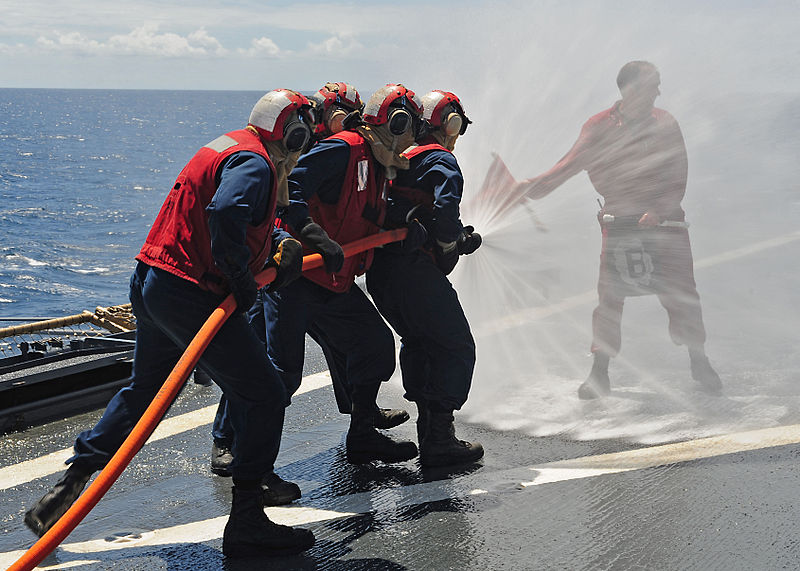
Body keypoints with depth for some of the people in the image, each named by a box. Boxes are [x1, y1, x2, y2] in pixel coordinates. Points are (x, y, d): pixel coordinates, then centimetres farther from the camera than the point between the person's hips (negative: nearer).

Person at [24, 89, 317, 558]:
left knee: (144, 391, 26)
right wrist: (242, 282, -22)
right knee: (264, 394, -4)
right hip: (191, 297, -10)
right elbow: (225, 213, -33)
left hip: (152, 286, 11)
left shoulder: (231, 147, 19)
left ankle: (73, 481, 29)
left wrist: (282, 242, 5)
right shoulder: (254, 162, -14)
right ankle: (246, 524, -4)